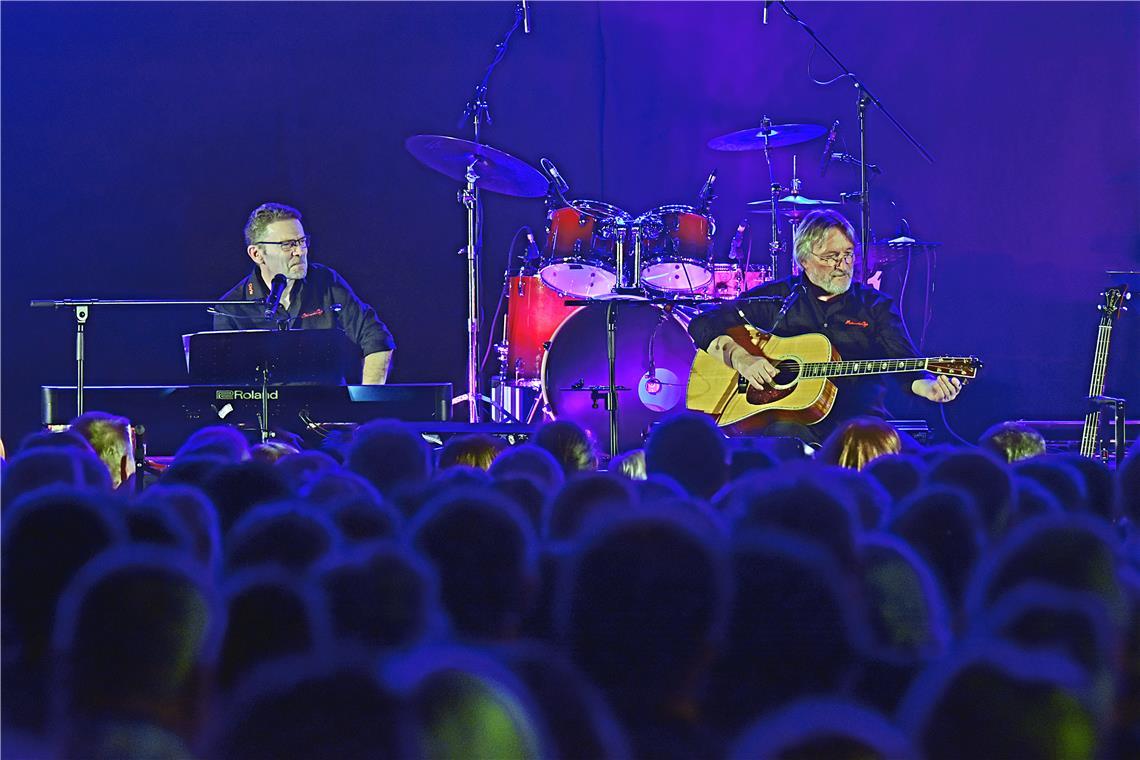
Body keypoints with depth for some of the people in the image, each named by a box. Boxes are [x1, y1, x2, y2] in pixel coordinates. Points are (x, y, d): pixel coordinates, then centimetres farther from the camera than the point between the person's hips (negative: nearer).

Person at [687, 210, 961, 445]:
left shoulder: (876, 306, 14)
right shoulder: (776, 297, 12)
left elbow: (903, 361, 1)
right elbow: (704, 325, 10)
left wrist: (928, 387, -21)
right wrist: (741, 358, -8)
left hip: (856, 417, 2)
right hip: (786, 416, -1)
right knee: (785, 433, -36)